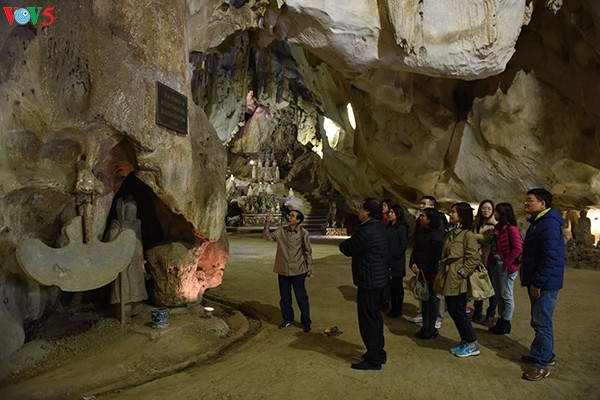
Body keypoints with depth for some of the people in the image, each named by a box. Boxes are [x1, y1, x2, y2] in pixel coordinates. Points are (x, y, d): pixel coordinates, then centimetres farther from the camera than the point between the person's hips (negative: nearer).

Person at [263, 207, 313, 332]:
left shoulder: (303, 232, -8)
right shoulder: (281, 231, 1)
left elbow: (308, 251, -3)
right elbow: (266, 236, -2)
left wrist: (309, 266, -3)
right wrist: (267, 223, -12)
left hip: (298, 271, -4)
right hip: (283, 270, 4)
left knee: (301, 298, 5)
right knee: (284, 298, 15)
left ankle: (306, 322, 19)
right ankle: (288, 320, 32)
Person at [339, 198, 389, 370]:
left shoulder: (367, 231, -24)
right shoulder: (378, 228, 10)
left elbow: (347, 249, -15)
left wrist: (343, 244, 4)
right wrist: (348, 244, 0)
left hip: (369, 282, -10)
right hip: (379, 279, 10)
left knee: (368, 319, 1)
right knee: (375, 316, 21)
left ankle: (373, 359, 11)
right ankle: (378, 352, 34)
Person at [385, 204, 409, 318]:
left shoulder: (401, 227, -10)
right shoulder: (388, 227, 11)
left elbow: (404, 244, -13)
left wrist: (395, 255, -14)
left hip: (397, 262, -6)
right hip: (388, 261, 6)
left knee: (397, 286, 4)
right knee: (390, 285, 11)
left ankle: (398, 310, 15)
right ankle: (393, 308, 23)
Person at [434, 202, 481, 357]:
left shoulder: (468, 235, -14)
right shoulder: (451, 233, 13)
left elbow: (474, 258, -18)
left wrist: (461, 273, -17)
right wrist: (441, 272, 15)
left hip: (457, 281, -9)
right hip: (447, 280, 9)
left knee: (459, 312, 0)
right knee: (453, 311, 13)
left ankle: (473, 345, 15)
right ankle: (465, 342, 26)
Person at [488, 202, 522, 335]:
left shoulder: (512, 229, -14)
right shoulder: (498, 227, 11)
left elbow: (518, 249, -20)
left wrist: (506, 263, -18)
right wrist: (493, 255, 5)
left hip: (506, 266, -9)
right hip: (495, 263, 9)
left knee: (506, 295, 2)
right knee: (498, 294, 15)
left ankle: (506, 323, 13)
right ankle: (500, 320, 26)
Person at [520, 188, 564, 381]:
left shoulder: (549, 224, -19)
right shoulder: (538, 222, 15)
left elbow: (550, 257, -25)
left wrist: (537, 282, -22)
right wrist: (532, 280, 20)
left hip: (545, 284, -10)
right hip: (537, 282, 10)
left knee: (541, 323, -3)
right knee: (540, 321, 19)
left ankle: (541, 364, 6)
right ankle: (545, 354, 33)